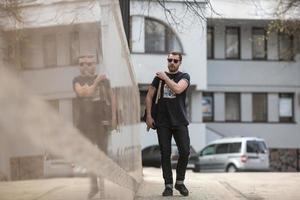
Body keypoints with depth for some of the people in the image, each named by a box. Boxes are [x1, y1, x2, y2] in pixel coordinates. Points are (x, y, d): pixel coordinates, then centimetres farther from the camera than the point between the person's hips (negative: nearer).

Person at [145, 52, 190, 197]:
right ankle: (168, 185, 5)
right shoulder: (159, 77, 10)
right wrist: (148, 116, 2)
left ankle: (180, 182, 11)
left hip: (179, 121, -1)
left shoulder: (184, 76, 4)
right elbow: (149, 96, 10)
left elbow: (178, 89, -17)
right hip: (163, 122, 1)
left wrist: (165, 78, -6)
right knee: (165, 154, -1)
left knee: (185, 152, -7)